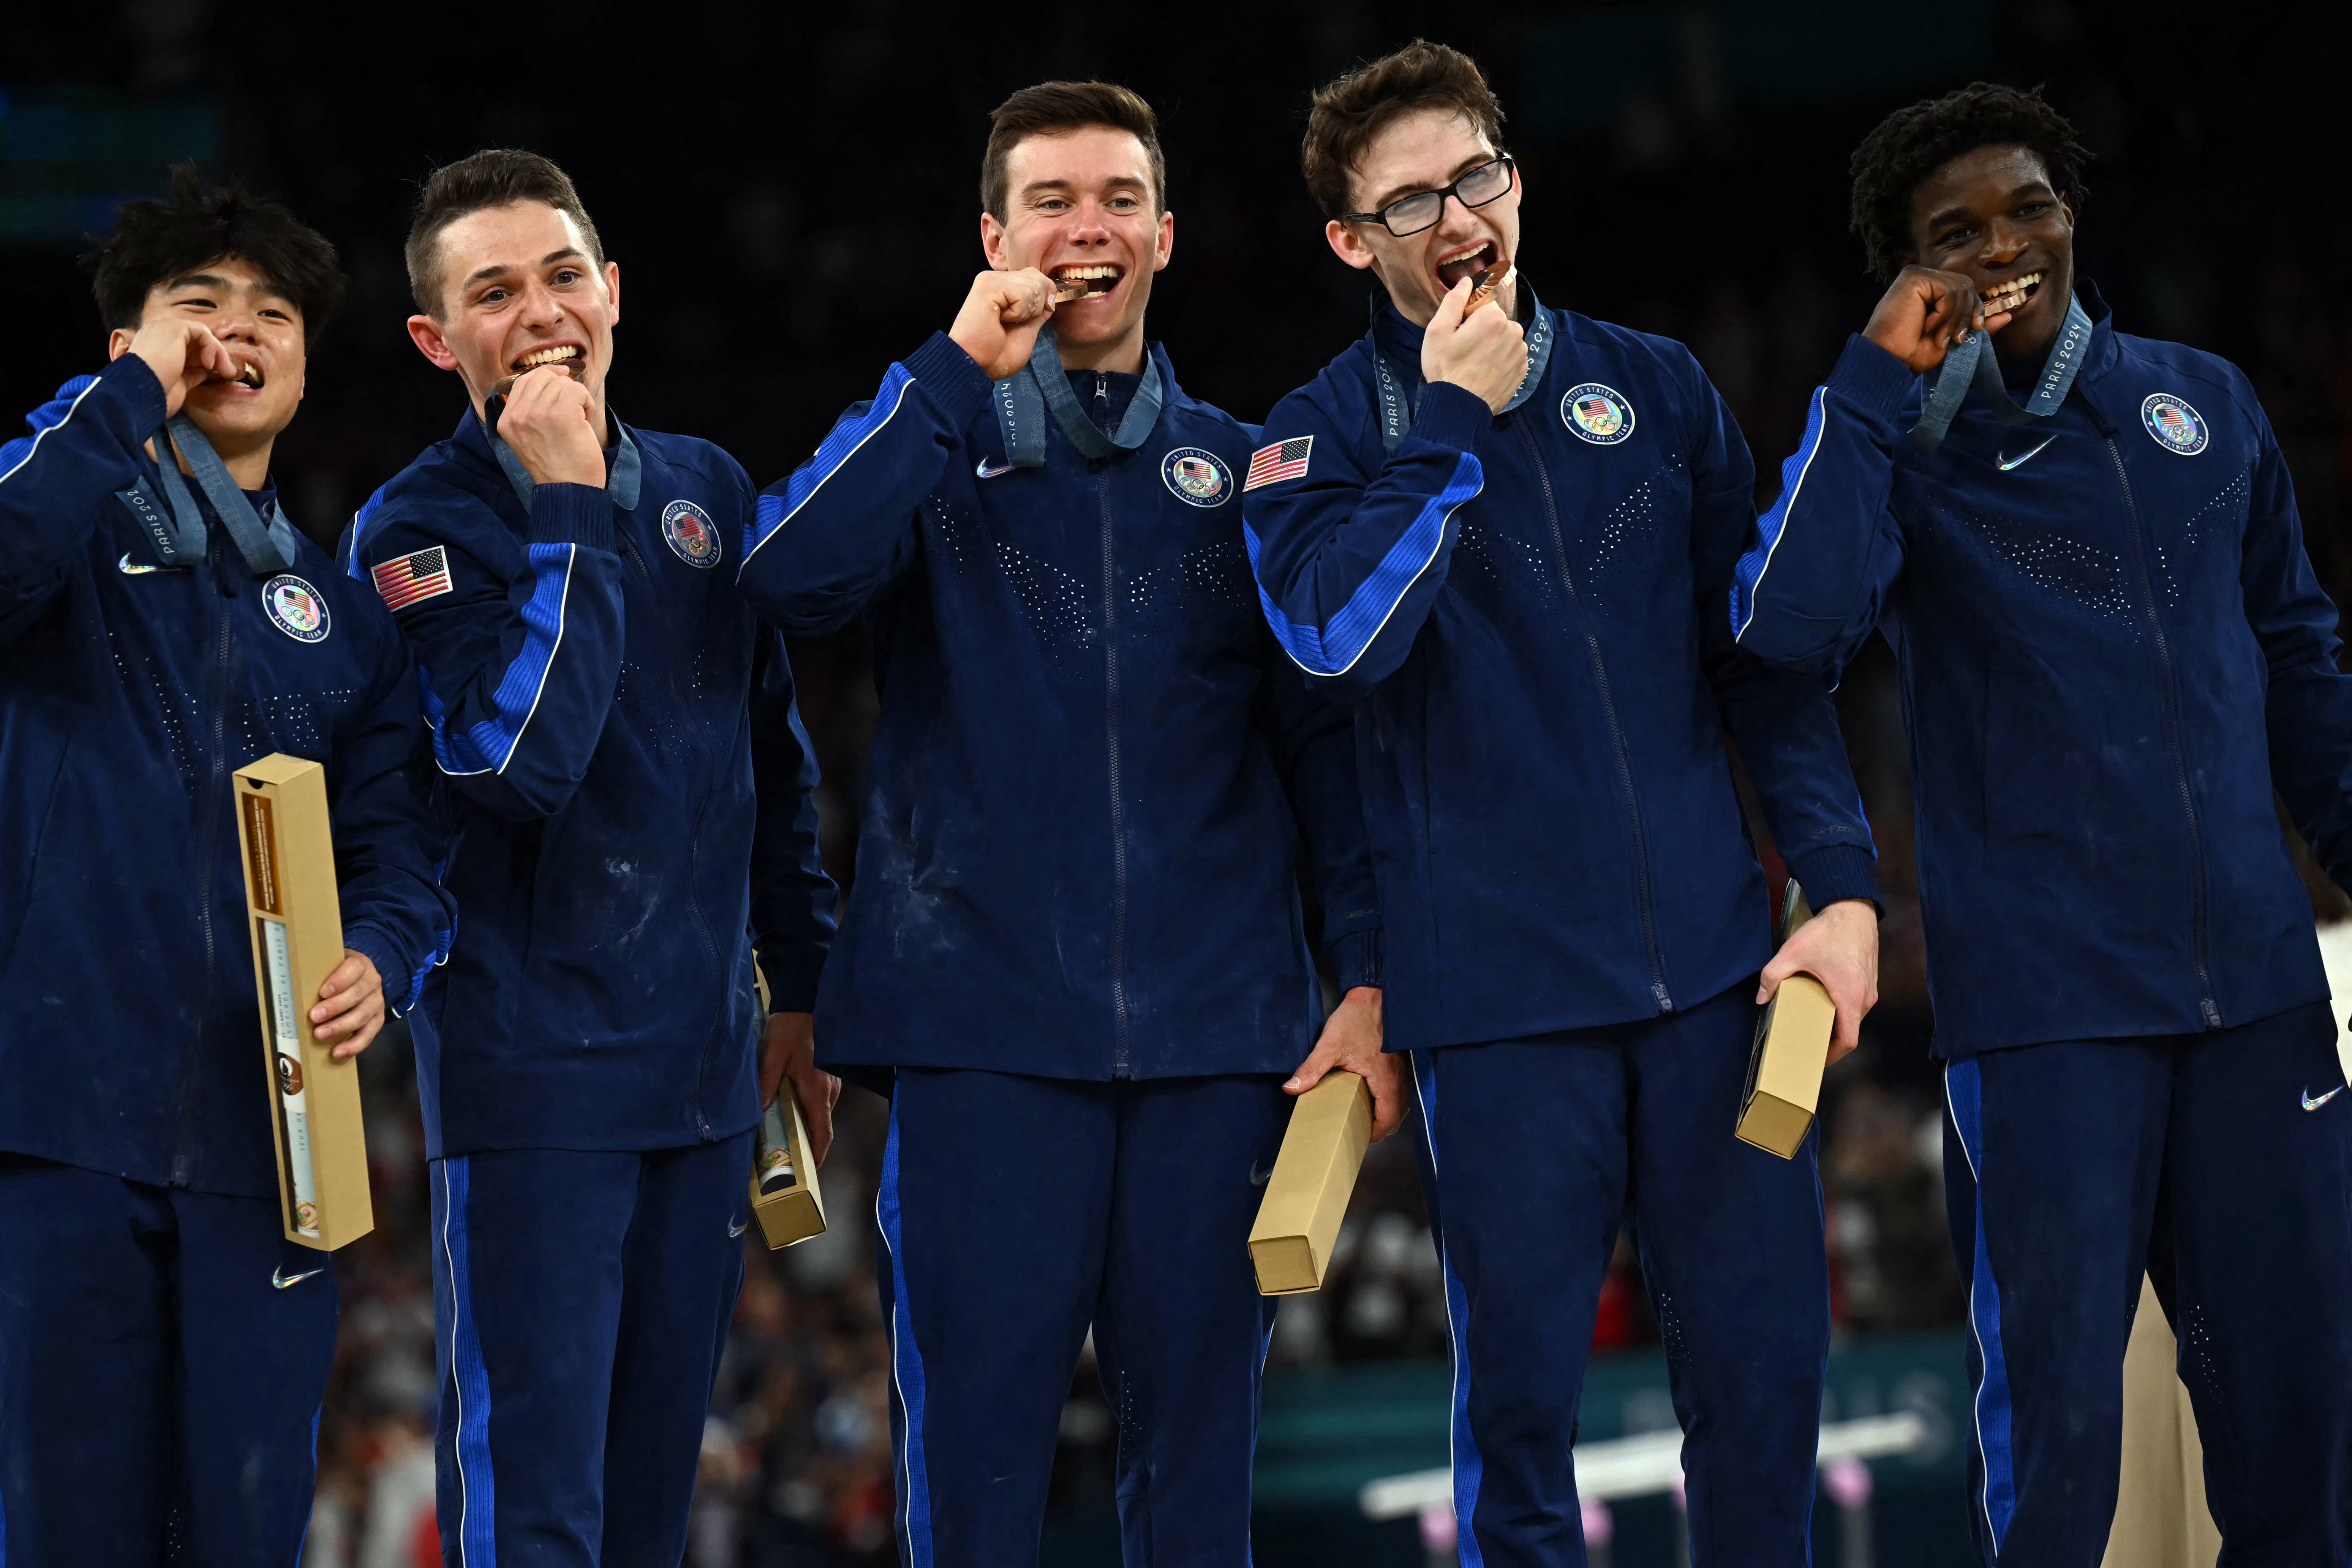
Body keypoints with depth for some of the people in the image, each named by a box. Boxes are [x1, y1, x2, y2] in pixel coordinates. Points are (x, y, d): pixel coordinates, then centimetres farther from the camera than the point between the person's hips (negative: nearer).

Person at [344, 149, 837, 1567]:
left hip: (707, 1072, 6)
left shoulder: (708, 492, 10)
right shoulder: (419, 531, -8)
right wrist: (563, 513, -20)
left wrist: (803, 987, 19)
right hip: (532, 1076, -6)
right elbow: (518, 760, -22)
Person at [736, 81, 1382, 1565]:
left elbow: (1326, 733, 12)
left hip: (1216, 1036, 2)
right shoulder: (937, 453, 8)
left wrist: (1370, 978, 2)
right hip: (989, 1031, -2)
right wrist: (962, 368, -13)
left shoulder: (1241, 473, 13)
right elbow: (794, 577, -12)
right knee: (977, 1442, -4)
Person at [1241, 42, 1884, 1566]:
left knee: (1765, 1359, 4)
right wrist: (1455, 421, -13)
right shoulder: (1325, 438, 2)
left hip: (1713, 971, 3)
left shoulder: (1655, 387, 10)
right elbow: (1338, 635, -17)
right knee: (1520, 1392, 1)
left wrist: (1844, 879, 1)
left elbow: (1764, 655, 11)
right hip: (1499, 990, -3)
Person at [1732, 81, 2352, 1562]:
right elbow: (1793, 627, -20)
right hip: (2045, 1005, -4)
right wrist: (1881, 374, -18)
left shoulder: (2206, 403, 11)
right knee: (2057, 1410, -3)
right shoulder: (1901, 446, 0)